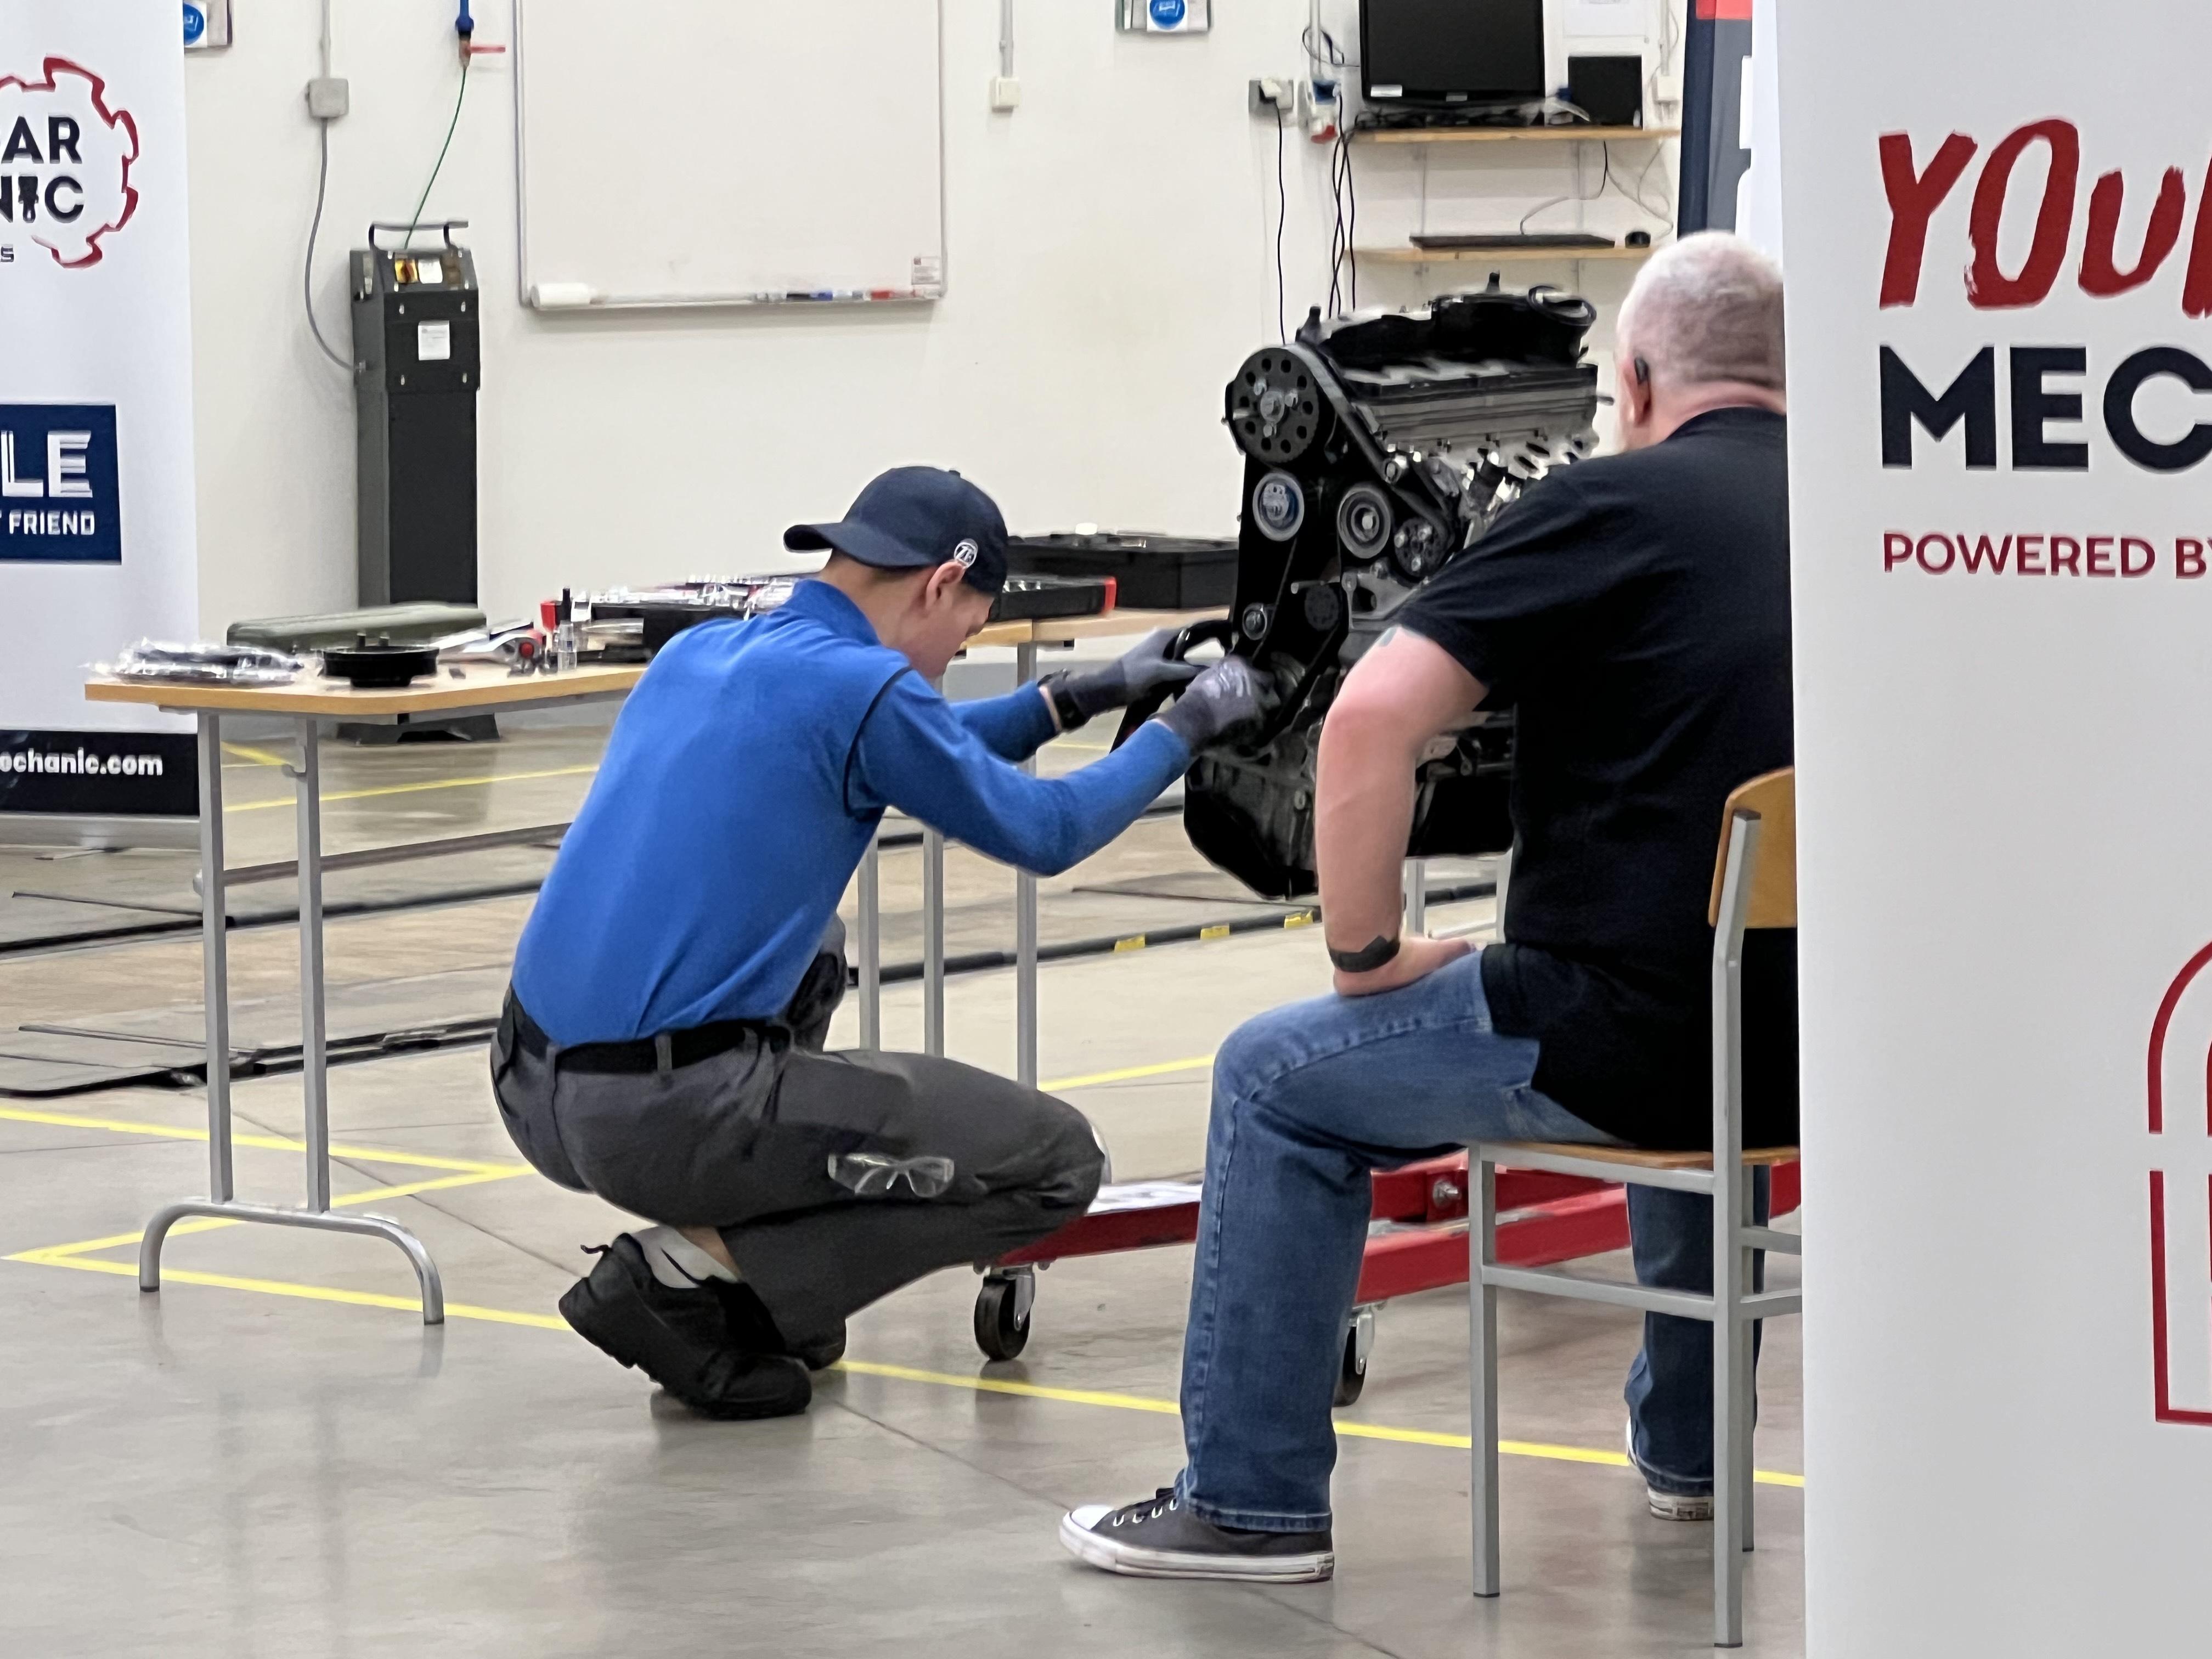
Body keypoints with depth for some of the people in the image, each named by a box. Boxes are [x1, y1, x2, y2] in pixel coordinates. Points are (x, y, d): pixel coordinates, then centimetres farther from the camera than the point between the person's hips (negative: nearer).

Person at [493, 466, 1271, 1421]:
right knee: (1056, 1163, 2)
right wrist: (1185, 730, 20)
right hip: (667, 1121, -9)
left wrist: (1078, 697, 34)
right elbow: (1041, 834, 5)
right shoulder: (863, 686, -9)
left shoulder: (698, 654, 15)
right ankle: (690, 1274, -4)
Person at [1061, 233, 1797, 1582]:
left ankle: (1253, 1500, 14)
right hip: (1818, 1044, 6)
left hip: (1629, 1037, -6)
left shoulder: (1613, 504, -7)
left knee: (1278, 1086, 14)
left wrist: (1367, 954, -3)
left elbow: (1370, 724, -16)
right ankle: (1690, 1446, 45)